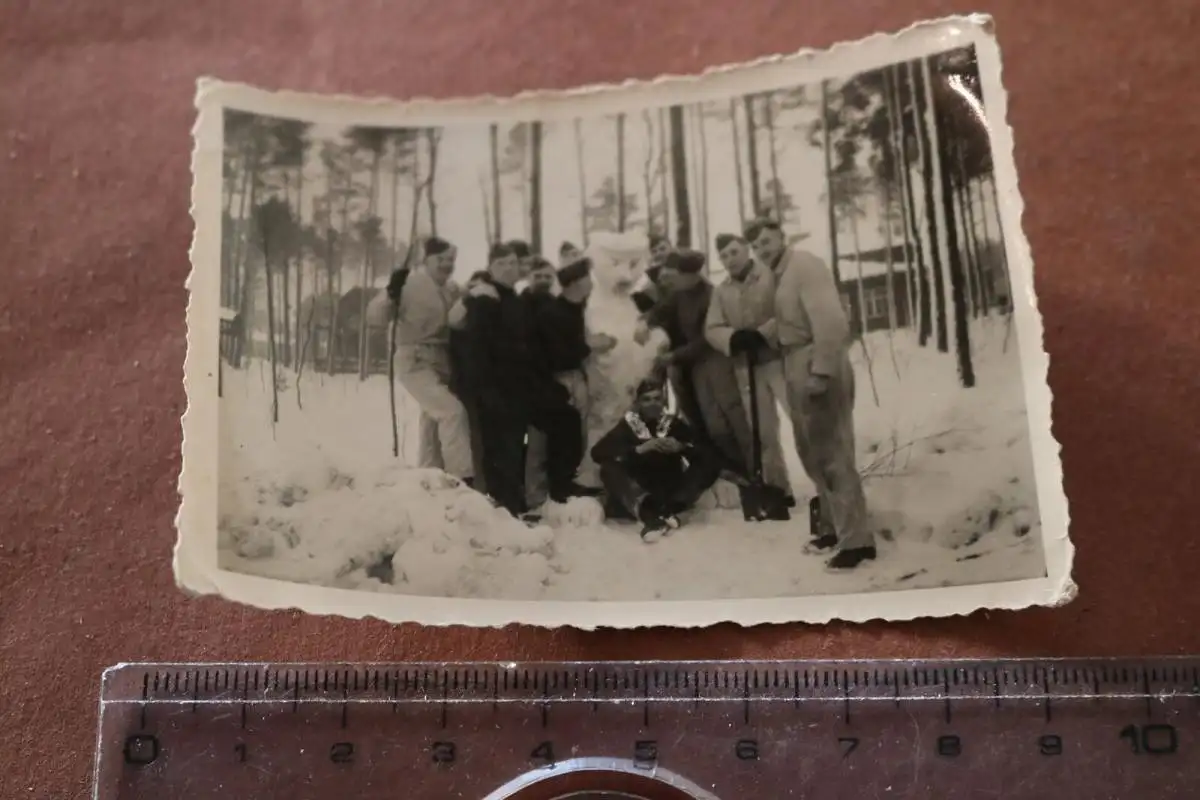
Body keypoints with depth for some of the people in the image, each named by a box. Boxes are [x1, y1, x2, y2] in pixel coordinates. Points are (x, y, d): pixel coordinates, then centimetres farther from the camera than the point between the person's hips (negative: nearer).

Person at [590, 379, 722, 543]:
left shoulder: (675, 424, 9)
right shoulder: (628, 425, 6)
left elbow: (707, 454, 0)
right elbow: (597, 452, -10)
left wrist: (681, 447, -20)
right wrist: (638, 449, -21)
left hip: (670, 494, 1)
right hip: (636, 495, -1)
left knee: (710, 465, -18)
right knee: (609, 467, -26)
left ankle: (666, 510, -37)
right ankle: (650, 514, -46)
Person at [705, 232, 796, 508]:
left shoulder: (772, 275, -4)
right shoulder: (721, 291, 11)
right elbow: (712, 329, 3)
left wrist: (763, 334, -22)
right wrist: (734, 338, -17)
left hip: (779, 359, -5)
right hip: (746, 368, 5)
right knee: (763, 432, 10)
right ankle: (778, 489, 22)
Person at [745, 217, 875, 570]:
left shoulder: (805, 265, -13)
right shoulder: (779, 275, 15)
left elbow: (830, 320, -23)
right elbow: (788, 322, 11)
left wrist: (821, 371, -26)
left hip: (816, 363, -10)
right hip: (796, 363, 10)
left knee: (832, 452, -8)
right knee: (812, 450, 18)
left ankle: (856, 538, -3)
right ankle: (836, 525, 30)